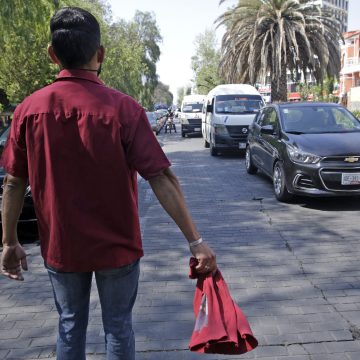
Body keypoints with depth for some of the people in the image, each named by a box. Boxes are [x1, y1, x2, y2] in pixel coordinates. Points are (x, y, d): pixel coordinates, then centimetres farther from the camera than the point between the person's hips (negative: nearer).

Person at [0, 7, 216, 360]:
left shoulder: (29, 108, -8)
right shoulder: (123, 108, -16)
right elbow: (162, 179, -19)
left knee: (70, 325, 21)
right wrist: (195, 241, -14)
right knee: (118, 327, 17)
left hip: (60, 247, 2)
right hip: (116, 247, -2)